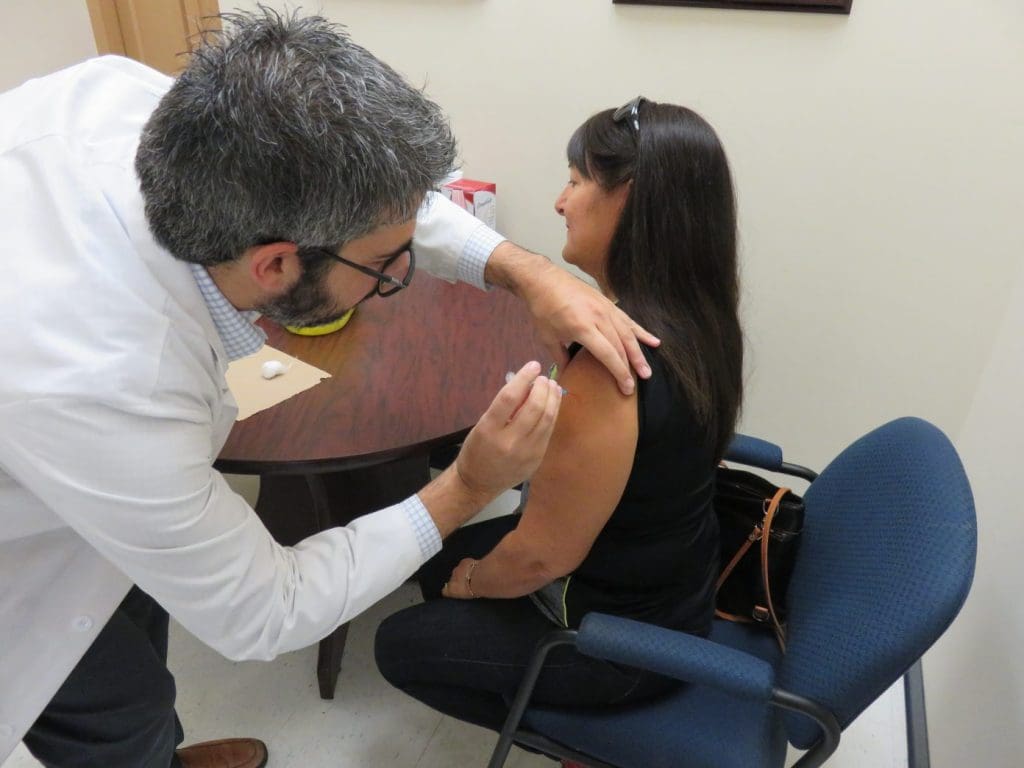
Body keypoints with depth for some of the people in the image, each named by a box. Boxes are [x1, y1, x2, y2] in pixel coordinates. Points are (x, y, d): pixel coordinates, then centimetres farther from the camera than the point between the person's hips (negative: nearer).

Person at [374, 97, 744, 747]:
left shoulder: (608, 367, -36)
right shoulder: (701, 317, -8)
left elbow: (543, 555, -24)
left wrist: (471, 581, -5)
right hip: (672, 573, 8)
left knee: (400, 644, 13)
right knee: (439, 559, 23)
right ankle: (585, 725, 26)